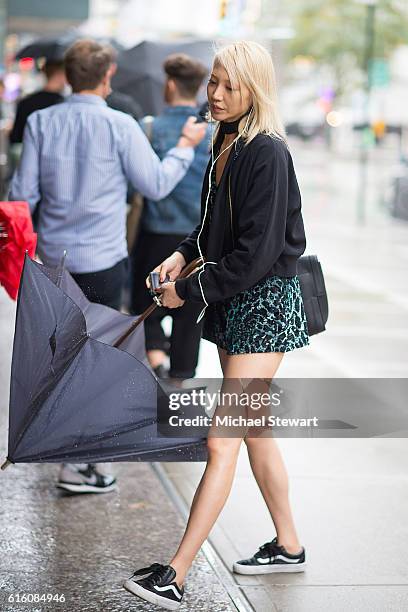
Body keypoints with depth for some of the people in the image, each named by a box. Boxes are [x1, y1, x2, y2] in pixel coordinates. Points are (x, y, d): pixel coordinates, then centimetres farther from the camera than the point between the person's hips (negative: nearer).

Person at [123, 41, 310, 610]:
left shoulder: (267, 153, -18)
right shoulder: (225, 145, 9)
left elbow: (256, 253, -22)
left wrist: (189, 291, -14)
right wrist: (185, 254, 4)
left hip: (265, 303, -10)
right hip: (234, 305, 10)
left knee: (222, 440, -10)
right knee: (254, 432, 17)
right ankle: (288, 546, 31)